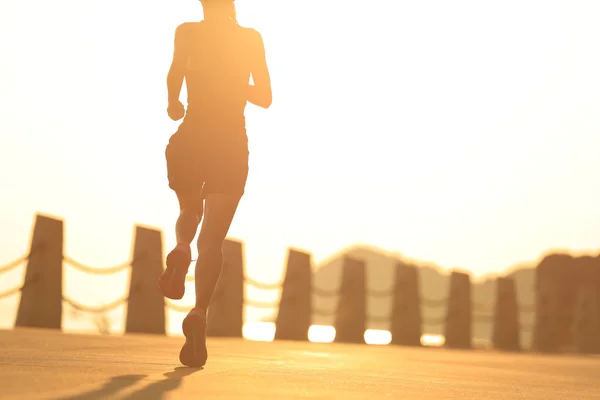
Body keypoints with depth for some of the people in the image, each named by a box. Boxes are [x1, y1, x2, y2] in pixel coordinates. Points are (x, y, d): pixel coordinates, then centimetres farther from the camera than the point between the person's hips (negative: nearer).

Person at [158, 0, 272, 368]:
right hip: (232, 145, 0)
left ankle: (182, 252, -6)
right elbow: (265, 97, 10)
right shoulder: (251, 38, 8)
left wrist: (173, 102, 1)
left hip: (190, 141, 0)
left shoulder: (189, 31, 3)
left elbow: (175, 72, -18)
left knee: (190, 211, 28)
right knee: (212, 238, -4)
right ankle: (199, 314, -28)